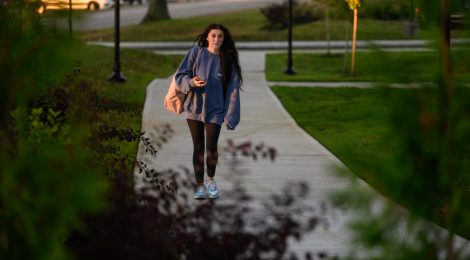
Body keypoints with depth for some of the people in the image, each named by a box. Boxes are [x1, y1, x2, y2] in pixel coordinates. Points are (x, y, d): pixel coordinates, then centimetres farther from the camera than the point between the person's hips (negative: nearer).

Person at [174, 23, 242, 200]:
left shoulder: (227, 60, -2)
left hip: (215, 111, 0)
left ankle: (211, 180, 17)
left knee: (211, 148, -8)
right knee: (198, 148, 5)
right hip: (194, 108, 1)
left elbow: (233, 89, -4)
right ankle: (200, 185, 16)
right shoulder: (196, 53, -3)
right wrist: (191, 82, -23)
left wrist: (230, 117, -10)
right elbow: (180, 76, -1)